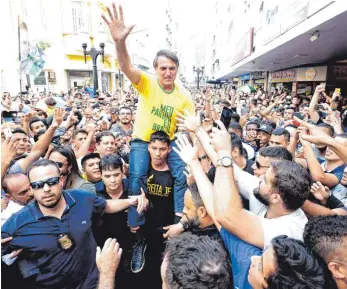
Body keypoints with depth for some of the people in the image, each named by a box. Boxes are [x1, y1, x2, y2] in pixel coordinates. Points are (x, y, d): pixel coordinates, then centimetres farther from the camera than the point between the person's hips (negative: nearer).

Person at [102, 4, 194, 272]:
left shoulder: (185, 96, -6)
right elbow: (128, 68, -32)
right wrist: (120, 42, -51)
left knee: (183, 176, -11)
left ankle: (181, 219, 11)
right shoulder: (147, 83, -12)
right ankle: (136, 224, 6)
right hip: (142, 140, -2)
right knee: (137, 178, -13)